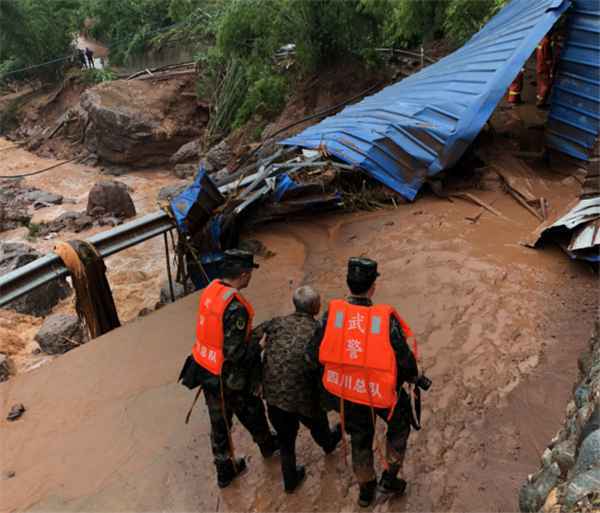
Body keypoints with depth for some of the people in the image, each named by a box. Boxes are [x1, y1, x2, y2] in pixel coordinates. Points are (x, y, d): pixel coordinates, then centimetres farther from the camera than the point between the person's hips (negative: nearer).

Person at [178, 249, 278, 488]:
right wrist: (257, 347, -10)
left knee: (219, 422, 21)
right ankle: (267, 445, 49)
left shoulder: (211, 289, -5)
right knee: (252, 412, 22)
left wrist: (250, 334, 11)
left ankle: (225, 471, 38)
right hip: (228, 378, -7)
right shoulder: (235, 307, -30)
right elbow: (234, 353, -28)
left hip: (204, 368, 7)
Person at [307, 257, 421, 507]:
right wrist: (412, 377, 9)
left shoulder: (332, 314, -16)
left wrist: (332, 374, 12)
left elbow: (314, 355, -8)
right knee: (399, 425, 30)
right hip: (382, 392, -3)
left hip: (346, 392, 3)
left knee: (360, 439, 27)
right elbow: (405, 359, -14)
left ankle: (366, 490, 47)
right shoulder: (386, 319, -23)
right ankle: (389, 478, 39)